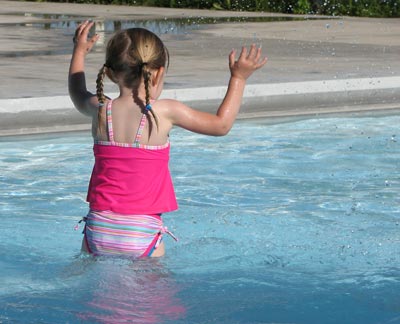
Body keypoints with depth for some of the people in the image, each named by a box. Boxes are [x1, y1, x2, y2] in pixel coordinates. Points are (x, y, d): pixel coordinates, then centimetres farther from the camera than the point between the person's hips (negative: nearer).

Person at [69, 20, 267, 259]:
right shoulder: (165, 112, -8)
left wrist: (79, 52, 42)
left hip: (99, 229, 3)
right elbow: (221, 125, 5)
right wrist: (238, 78, 16)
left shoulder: (101, 111, 2)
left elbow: (78, 96, 29)